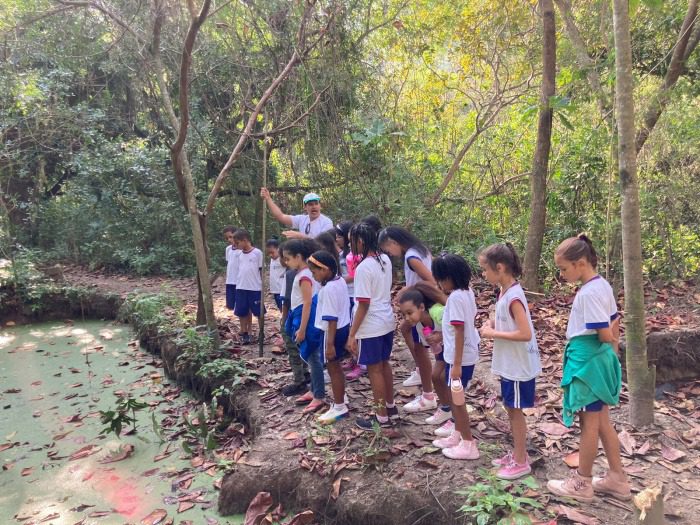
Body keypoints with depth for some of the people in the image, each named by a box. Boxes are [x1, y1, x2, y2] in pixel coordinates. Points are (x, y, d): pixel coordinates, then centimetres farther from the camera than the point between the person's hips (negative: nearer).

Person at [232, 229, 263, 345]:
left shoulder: (257, 253, -6)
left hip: (255, 288, -5)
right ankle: (245, 334, 19)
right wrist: (238, 284, 10)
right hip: (241, 288, 5)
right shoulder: (240, 254, 9)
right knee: (242, 312, 8)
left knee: (259, 312, 5)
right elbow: (240, 270, 14)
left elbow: (261, 270, -3)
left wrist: (262, 286, -3)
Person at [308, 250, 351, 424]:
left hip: (333, 331, -9)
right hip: (343, 327, 9)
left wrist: (330, 343, -23)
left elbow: (332, 318, -25)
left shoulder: (329, 289, -24)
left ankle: (339, 407, 16)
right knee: (336, 367, 23)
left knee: (332, 368, 4)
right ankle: (340, 398, 39)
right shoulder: (340, 281, 3)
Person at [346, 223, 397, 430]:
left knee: (374, 370, 5)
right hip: (387, 322, 8)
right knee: (384, 364, 20)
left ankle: (382, 417, 17)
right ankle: (391, 407, 34)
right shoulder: (385, 260, 3)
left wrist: (352, 334, -15)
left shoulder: (363, 268, -21)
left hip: (371, 327, -8)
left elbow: (363, 304, -21)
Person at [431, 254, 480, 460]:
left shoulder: (455, 297, -23)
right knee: (455, 398, 21)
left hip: (460, 357, -9)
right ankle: (457, 435, 35)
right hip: (467, 353, 9)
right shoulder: (467, 292, 5)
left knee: (457, 400, 4)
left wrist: (457, 364, -22)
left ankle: (469, 445, 16)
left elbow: (460, 332, -24)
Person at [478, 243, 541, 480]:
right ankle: (518, 453, 35)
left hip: (519, 365, -9)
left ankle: (521, 462, 20)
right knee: (511, 408, 19)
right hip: (510, 363, 9)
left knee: (515, 410, 4)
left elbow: (525, 333, -29)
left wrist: (494, 334, -23)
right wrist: (493, 325, -1)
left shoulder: (513, 296, -24)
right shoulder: (505, 291, 4)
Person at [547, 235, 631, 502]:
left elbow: (604, 335, -21)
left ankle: (582, 484, 21)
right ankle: (617, 479, 30)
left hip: (587, 360, -9)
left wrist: (611, 338, -1)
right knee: (602, 422, 18)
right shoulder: (602, 285, 6)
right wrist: (613, 341, 16)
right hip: (601, 359, 9)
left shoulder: (588, 293, -22)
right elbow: (614, 325, 12)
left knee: (588, 423, 5)